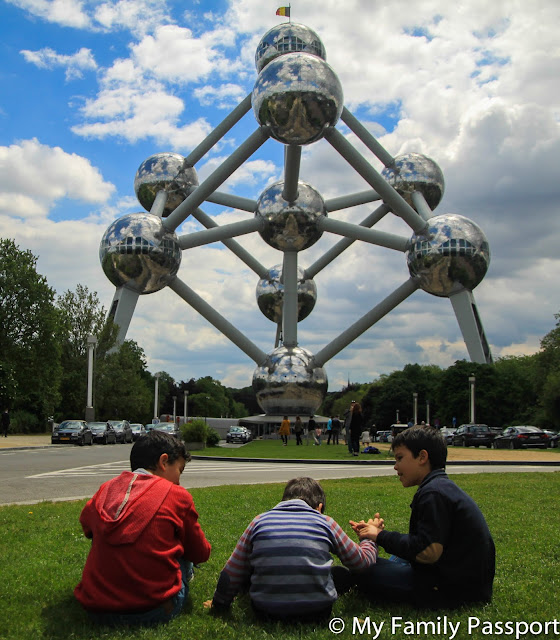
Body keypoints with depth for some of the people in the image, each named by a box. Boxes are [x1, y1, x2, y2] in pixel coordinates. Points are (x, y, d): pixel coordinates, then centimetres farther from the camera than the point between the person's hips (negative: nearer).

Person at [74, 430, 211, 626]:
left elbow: (86, 525, 29)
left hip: (96, 610, 3)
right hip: (155, 610, -3)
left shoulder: (105, 489, 6)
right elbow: (201, 554, 10)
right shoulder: (178, 495, -2)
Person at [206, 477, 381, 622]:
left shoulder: (259, 521, 3)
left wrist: (219, 604, 21)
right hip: (317, 612, -3)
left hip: (265, 611, 3)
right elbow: (361, 562, 11)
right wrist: (370, 538, 32)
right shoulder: (326, 522, 1)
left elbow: (232, 573, 4)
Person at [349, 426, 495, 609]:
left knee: (365, 571, -11)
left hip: (453, 588, -11)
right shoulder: (444, 486, 14)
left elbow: (427, 551, -25)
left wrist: (381, 536, -14)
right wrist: (378, 532, 7)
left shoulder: (433, 493, -19)